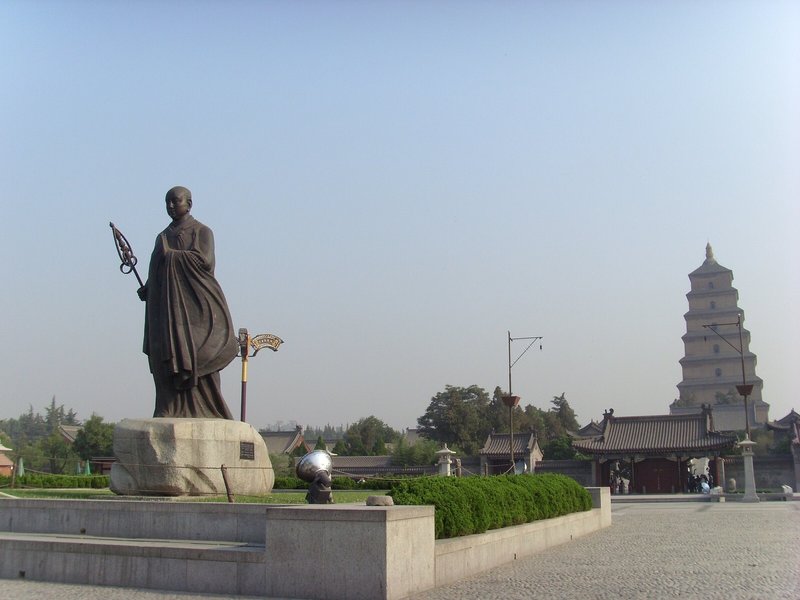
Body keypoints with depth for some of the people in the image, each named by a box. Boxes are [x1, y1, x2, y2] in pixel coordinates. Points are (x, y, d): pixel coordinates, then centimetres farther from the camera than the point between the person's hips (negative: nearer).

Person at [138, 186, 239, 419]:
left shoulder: (202, 232, 4)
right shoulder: (162, 237, 21)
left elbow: (204, 260, -13)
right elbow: (156, 272, 20)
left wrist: (171, 255, -8)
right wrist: (146, 289, 1)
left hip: (192, 303, -5)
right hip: (166, 308, 5)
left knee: (193, 360, -11)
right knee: (165, 359, -4)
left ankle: (201, 412, -8)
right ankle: (170, 410, -5)